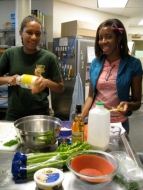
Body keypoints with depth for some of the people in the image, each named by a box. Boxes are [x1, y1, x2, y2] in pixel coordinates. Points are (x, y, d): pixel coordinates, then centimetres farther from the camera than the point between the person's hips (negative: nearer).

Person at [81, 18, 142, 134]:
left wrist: (128, 105, -25)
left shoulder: (133, 64, -9)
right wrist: (81, 118, -6)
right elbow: (91, 96, 5)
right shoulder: (95, 63, 0)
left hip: (118, 124, -2)